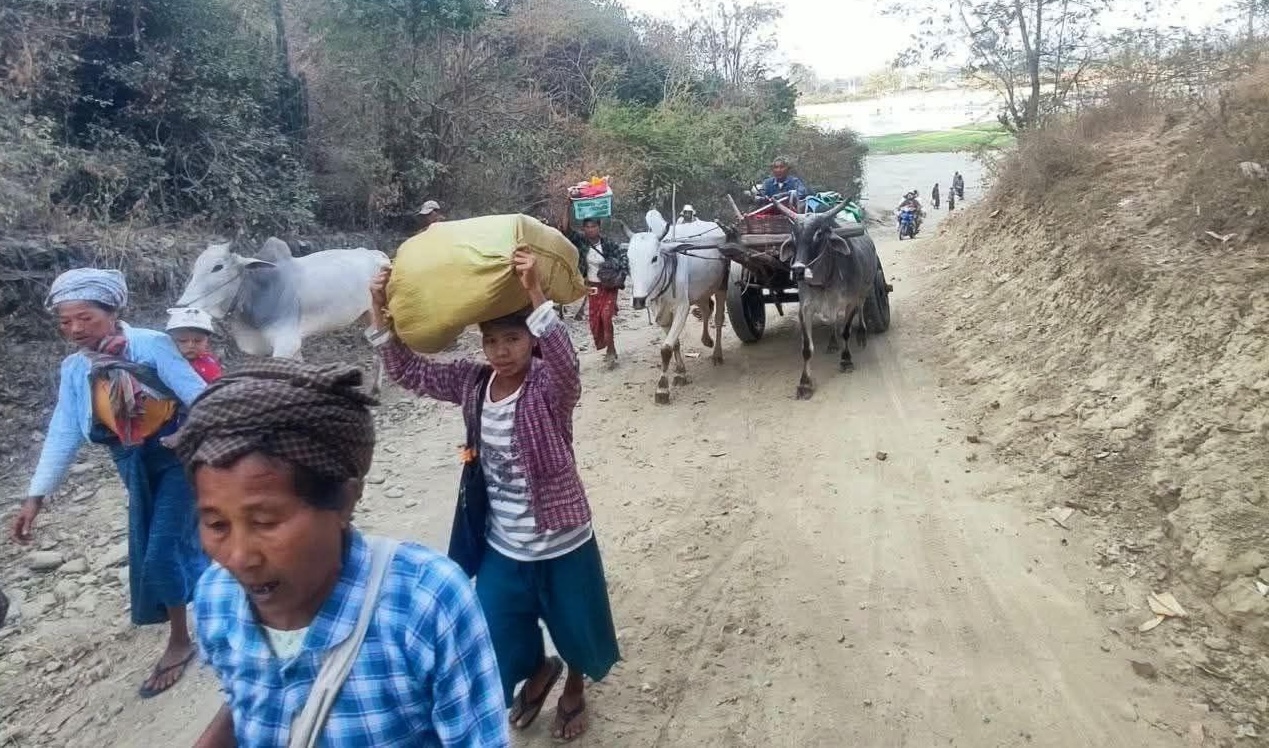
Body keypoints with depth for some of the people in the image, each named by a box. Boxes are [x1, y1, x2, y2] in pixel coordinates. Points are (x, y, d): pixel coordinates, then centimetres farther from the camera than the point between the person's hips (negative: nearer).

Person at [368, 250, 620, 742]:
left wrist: (535, 294, -55)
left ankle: (574, 688, 54)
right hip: (501, 549, 4)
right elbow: (408, 372, -2)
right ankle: (539, 671, 49)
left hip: (563, 546, -4)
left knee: (578, 636, 19)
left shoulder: (549, 386, -20)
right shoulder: (472, 381, -4)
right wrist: (380, 313, -15)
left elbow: (565, 363, -43)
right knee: (495, 658, 14)